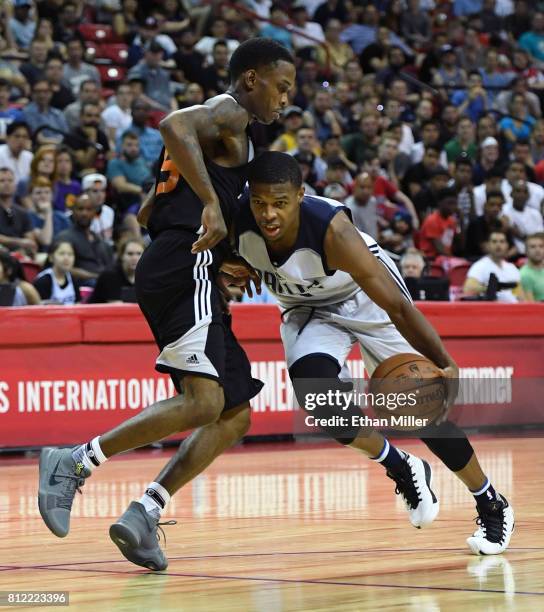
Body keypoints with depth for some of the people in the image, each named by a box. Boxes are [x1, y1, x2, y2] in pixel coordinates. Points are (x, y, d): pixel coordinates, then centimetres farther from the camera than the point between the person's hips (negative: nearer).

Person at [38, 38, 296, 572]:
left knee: (235, 414, 5)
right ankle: (74, 462, -21)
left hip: (166, 270, 10)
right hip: (186, 267, -10)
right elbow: (174, 125, -24)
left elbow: (146, 213, 31)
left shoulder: (221, 122, 29)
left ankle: (144, 514, -5)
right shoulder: (229, 113, 1)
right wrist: (211, 202, -27)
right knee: (203, 402, -22)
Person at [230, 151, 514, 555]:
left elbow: (397, 306, -36)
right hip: (309, 309, 3)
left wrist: (444, 366, -44)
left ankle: (492, 506, 19)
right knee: (313, 389, -25)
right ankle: (402, 470, 0)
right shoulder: (235, 222, -28)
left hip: (366, 298, -3)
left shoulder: (332, 231, -38)